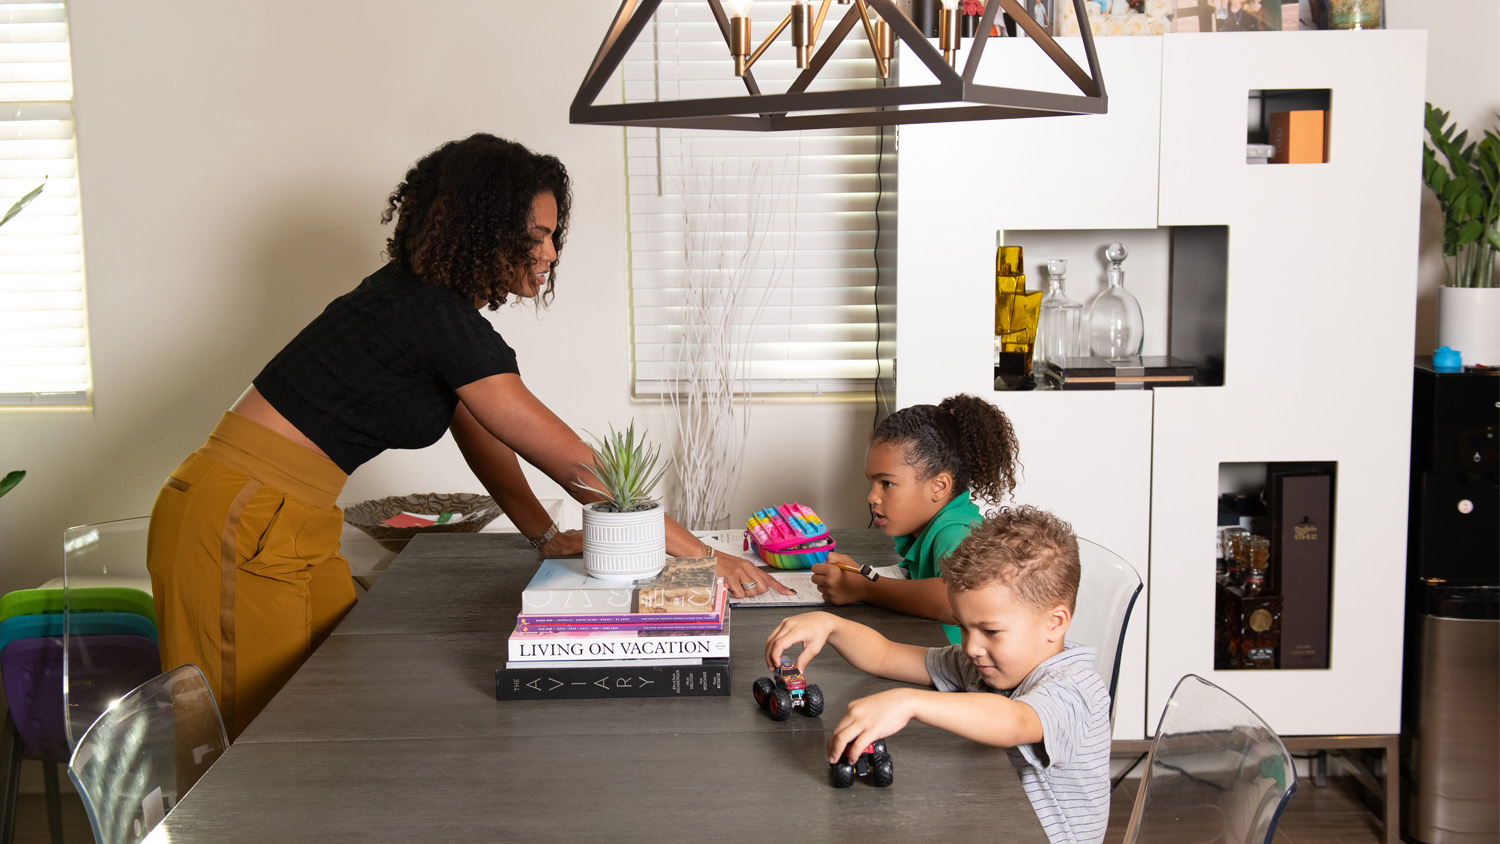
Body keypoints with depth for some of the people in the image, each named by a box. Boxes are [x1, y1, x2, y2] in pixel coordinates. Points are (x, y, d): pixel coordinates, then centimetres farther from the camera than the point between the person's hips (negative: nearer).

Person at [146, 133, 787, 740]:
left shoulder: (430, 297, 7)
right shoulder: (440, 318, -22)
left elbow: (478, 434, 14)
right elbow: (572, 463, -21)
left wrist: (546, 536, 6)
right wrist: (698, 554, -16)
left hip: (293, 521, 9)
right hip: (241, 524, -9)